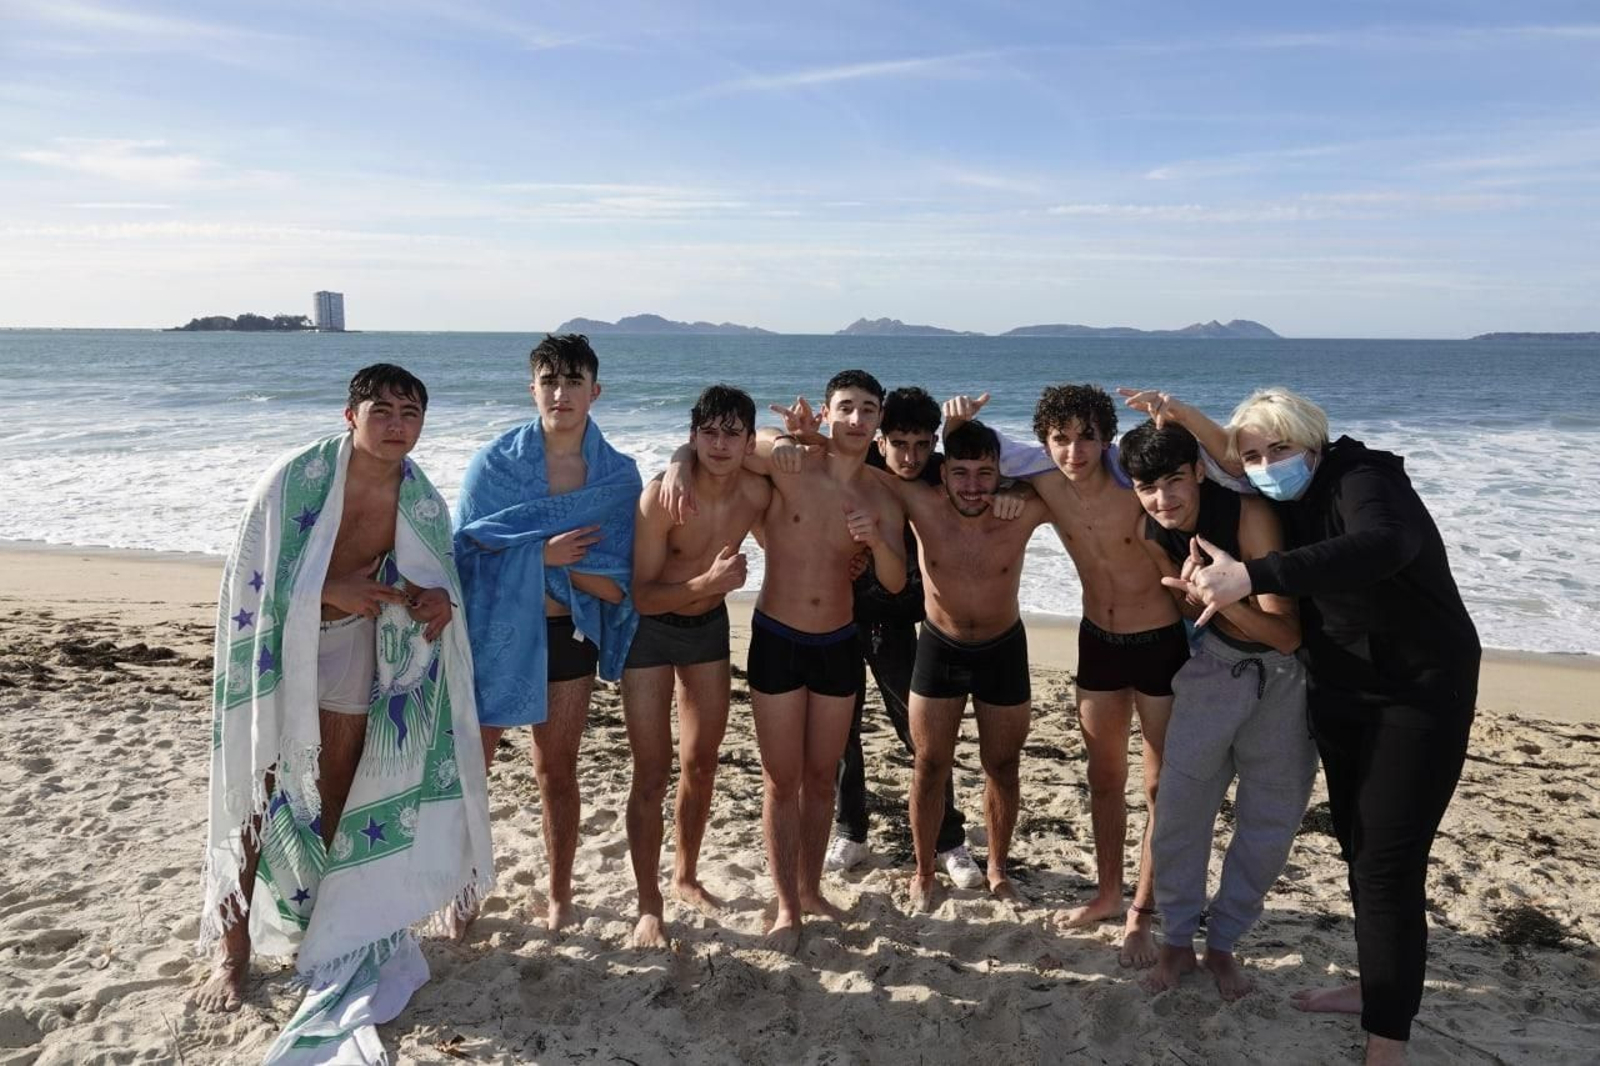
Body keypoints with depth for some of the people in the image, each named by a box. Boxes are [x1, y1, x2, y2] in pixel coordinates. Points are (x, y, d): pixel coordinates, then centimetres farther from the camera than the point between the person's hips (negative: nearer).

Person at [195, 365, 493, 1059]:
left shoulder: (420, 500, -9)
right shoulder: (296, 478, -21)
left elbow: (430, 577, 4)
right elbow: (250, 576, -16)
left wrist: (438, 599, -19)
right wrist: (332, 591, -27)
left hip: (353, 650, 4)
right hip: (280, 645, -3)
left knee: (339, 797, 14)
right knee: (258, 798, -1)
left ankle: (321, 922, 34)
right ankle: (233, 950, 13)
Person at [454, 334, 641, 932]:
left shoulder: (618, 476, -4)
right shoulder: (495, 461, -6)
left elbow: (615, 587, -8)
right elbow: (466, 550, -9)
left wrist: (537, 555, -19)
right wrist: (543, 553, -19)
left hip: (566, 637, 1)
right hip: (493, 632, 0)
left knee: (557, 772, 15)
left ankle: (560, 897, 33)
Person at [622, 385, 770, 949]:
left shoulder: (758, 493, -15)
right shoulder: (662, 497, -28)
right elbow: (642, 596, -25)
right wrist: (707, 583, -40)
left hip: (709, 624, 5)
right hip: (649, 627, -5)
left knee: (701, 763, 16)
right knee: (653, 772, -4)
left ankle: (686, 876, 36)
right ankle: (649, 906, 10)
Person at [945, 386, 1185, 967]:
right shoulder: (1045, 484, -11)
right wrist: (956, 421, -17)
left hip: (1162, 642, -5)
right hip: (1098, 641, 5)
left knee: (1161, 787, 3)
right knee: (1104, 777, 16)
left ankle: (1141, 914, 17)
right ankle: (1108, 894, 33)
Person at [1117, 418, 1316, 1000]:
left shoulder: (1250, 516, -28)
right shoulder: (1150, 531, -11)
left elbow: (1285, 635, -29)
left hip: (1285, 672, -3)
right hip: (1215, 664, 3)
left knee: (1272, 819, 5)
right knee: (1179, 803, -4)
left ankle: (1222, 943, 24)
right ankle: (1177, 940, 14)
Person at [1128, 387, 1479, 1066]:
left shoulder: (1364, 478, -22)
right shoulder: (1284, 502, 1)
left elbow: (1381, 546, -45)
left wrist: (1251, 575, -54)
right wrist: (1181, 416, -5)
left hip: (1421, 693, -8)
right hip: (1340, 692, 8)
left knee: (1388, 862, -9)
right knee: (1356, 842, 16)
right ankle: (1378, 987, 34)